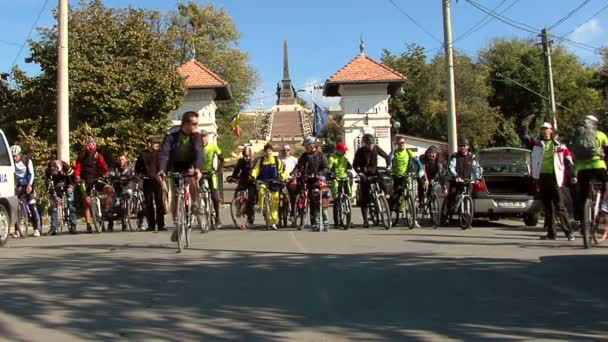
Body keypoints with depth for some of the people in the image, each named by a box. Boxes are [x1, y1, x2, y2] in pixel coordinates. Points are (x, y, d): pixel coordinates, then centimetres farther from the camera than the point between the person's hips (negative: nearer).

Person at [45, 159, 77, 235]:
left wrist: (70, 186, -24)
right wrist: (54, 196, -24)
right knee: (54, 206, -6)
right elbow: (49, 185, -20)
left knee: (71, 205, -12)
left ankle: (72, 226, -11)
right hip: (57, 187, 2)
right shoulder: (47, 171, -23)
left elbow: (71, 176, -15)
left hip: (67, 185, -2)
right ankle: (53, 228, -4)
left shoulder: (65, 166, -28)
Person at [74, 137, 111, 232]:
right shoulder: (81, 157, 3)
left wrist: (106, 174, -29)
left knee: (110, 190, -24)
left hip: (96, 180, 0)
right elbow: (77, 168, -6)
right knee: (87, 202, -3)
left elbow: (104, 167, -9)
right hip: (85, 182, 0)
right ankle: (88, 225, 4)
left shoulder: (98, 156, 2)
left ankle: (105, 208, -6)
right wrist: (77, 177, -25)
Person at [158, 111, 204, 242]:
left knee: (194, 187, -30)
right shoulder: (172, 137, -12)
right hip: (174, 170, 0)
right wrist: (161, 170, -41)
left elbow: (199, 153, -23)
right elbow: (163, 153, -23)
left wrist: (197, 169, -42)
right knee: (175, 197, -4)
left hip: (189, 168, 0)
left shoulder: (196, 137, -9)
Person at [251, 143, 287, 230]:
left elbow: (283, 171, 2)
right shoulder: (260, 160, 5)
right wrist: (253, 176, -20)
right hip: (263, 181, 0)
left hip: (274, 184, 0)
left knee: (275, 203, 1)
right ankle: (261, 208, -14)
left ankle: (273, 222, 10)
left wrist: (282, 177, -19)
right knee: (261, 191, -35)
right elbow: (256, 169, 0)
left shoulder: (277, 161, 4)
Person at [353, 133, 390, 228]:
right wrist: (360, 173, -27)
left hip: (375, 173, 2)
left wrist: (388, 165, -12)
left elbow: (386, 156, 6)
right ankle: (365, 221, 5)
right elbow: (355, 164, -11)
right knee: (364, 199, -3)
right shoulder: (360, 151, -10)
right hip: (365, 176, -2)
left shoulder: (376, 148, -3)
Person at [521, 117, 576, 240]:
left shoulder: (559, 146, 8)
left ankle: (569, 232, -5)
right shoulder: (537, 143, 12)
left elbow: (568, 161, 6)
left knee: (560, 206, -8)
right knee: (547, 207, 8)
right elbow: (524, 137, 8)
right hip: (542, 177, 3)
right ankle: (551, 233, 14)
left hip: (555, 177, -3)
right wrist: (525, 124, -2)